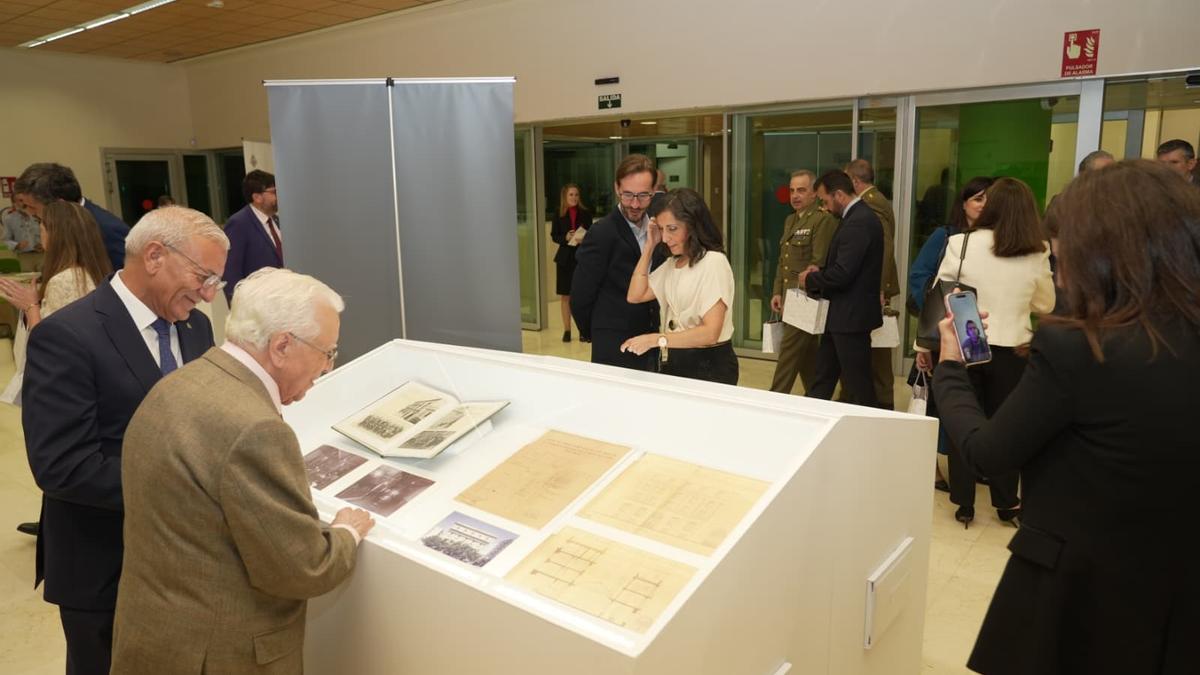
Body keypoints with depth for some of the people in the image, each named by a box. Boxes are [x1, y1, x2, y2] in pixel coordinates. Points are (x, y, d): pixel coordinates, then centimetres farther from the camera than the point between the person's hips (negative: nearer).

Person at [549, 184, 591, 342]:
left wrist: (584, 239, -18)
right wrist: (566, 238, -14)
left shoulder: (585, 213, 0)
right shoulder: (559, 215, 2)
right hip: (565, 257, 1)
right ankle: (567, 330, 15)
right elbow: (554, 236, 4)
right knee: (565, 295, 5)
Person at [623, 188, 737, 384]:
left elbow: (710, 332, -23)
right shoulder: (672, 263, 12)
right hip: (674, 362, 7)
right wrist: (650, 245, 1)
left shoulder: (713, 262, -16)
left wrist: (656, 339, -29)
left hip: (709, 367, -7)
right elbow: (635, 296, 2)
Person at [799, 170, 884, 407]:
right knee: (822, 380, 17)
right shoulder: (858, 217, 12)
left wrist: (810, 279, -9)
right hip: (842, 315, 10)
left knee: (858, 388, 2)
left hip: (851, 317, -10)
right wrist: (820, 272, 5)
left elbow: (842, 274, -25)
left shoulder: (859, 222, -20)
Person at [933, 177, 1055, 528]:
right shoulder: (1037, 254, -5)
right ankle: (1007, 503, 26)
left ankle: (964, 505, 18)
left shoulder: (961, 243, -11)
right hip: (1011, 349, 1)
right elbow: (1045, 304, 9)